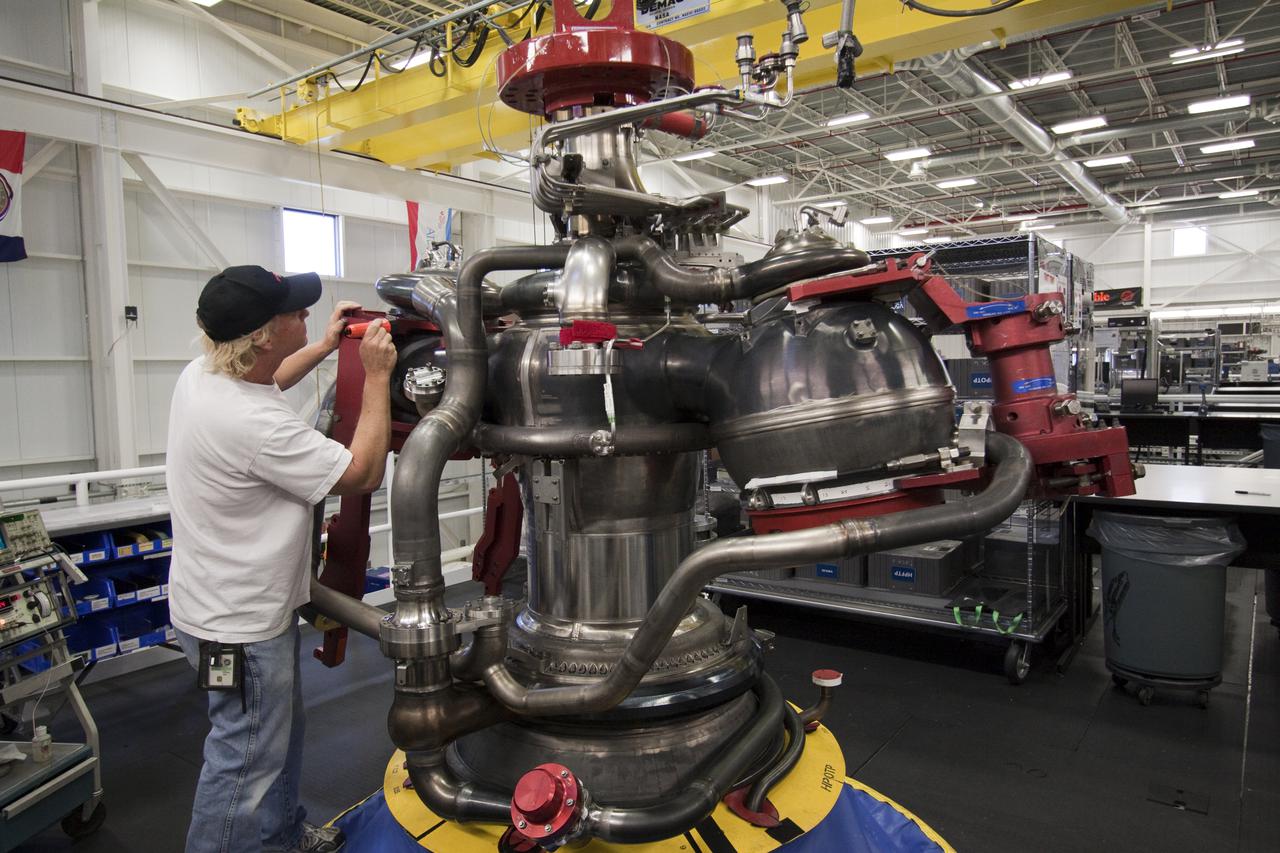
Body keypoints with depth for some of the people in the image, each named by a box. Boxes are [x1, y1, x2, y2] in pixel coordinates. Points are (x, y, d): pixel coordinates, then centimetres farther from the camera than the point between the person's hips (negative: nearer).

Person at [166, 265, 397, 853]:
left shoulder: (200, 375, -5)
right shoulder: (257, 427, -33)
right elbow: (364, 473, -21)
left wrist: (326, 346, 17)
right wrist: (377, 375, -16)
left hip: (226, 603, 10)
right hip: (240, 625, -10)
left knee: (280, 733, 27)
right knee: (246, 760, 8)